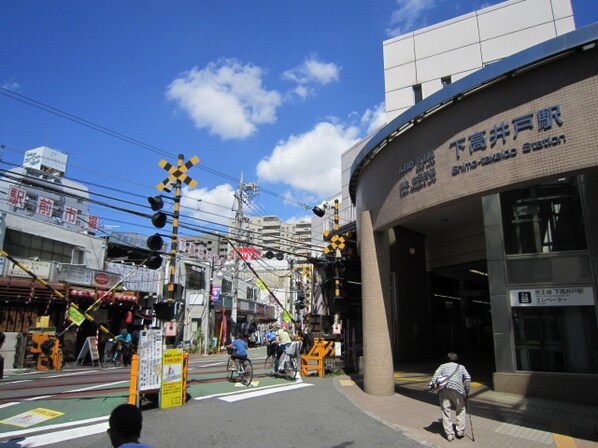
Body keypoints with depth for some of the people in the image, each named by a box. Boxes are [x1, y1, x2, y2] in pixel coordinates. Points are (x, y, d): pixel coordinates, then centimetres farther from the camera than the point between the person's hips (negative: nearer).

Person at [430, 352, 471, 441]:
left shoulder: (442, 366, 28)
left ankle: (449, 434, -1)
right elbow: (468, 378, 15)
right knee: (460, 410, 18)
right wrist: (467, 392, 18)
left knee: (445, 411, 4)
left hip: (443, 388, 0)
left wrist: (433, 384, 2)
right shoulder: (461, 366, 29)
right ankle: (460, 431, 16)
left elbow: (436, 374, 10)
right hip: (457, 388, 0)